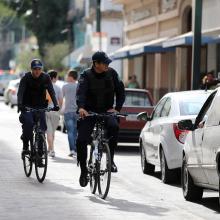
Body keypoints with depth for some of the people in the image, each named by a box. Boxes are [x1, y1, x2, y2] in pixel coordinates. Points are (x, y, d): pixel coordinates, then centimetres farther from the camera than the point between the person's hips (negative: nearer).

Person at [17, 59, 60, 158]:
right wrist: (19, 104, -36)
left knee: (42, 127, -9)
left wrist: (56, 104, -25)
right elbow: (20, 92, -19)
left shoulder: (45, 77, -4)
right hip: (27, 106, -2)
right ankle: (25, 147, -12)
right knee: (28, 123, -27)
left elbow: (51, 91, -10)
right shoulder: (26, 78, -10)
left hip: (40, 106, 2)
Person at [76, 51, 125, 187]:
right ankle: (84, 170, 12)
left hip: (106, 111, 1)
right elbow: (81, 92, -27)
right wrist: (81, 107, -46)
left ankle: (110, 159, -17)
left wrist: (117, 108, -15)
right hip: (89, 112, -1)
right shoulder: (86, 76, -11)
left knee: (114, 126, -32)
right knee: (81, 141, -10)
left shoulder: (111, 73, -3)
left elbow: (121, 91, 0)